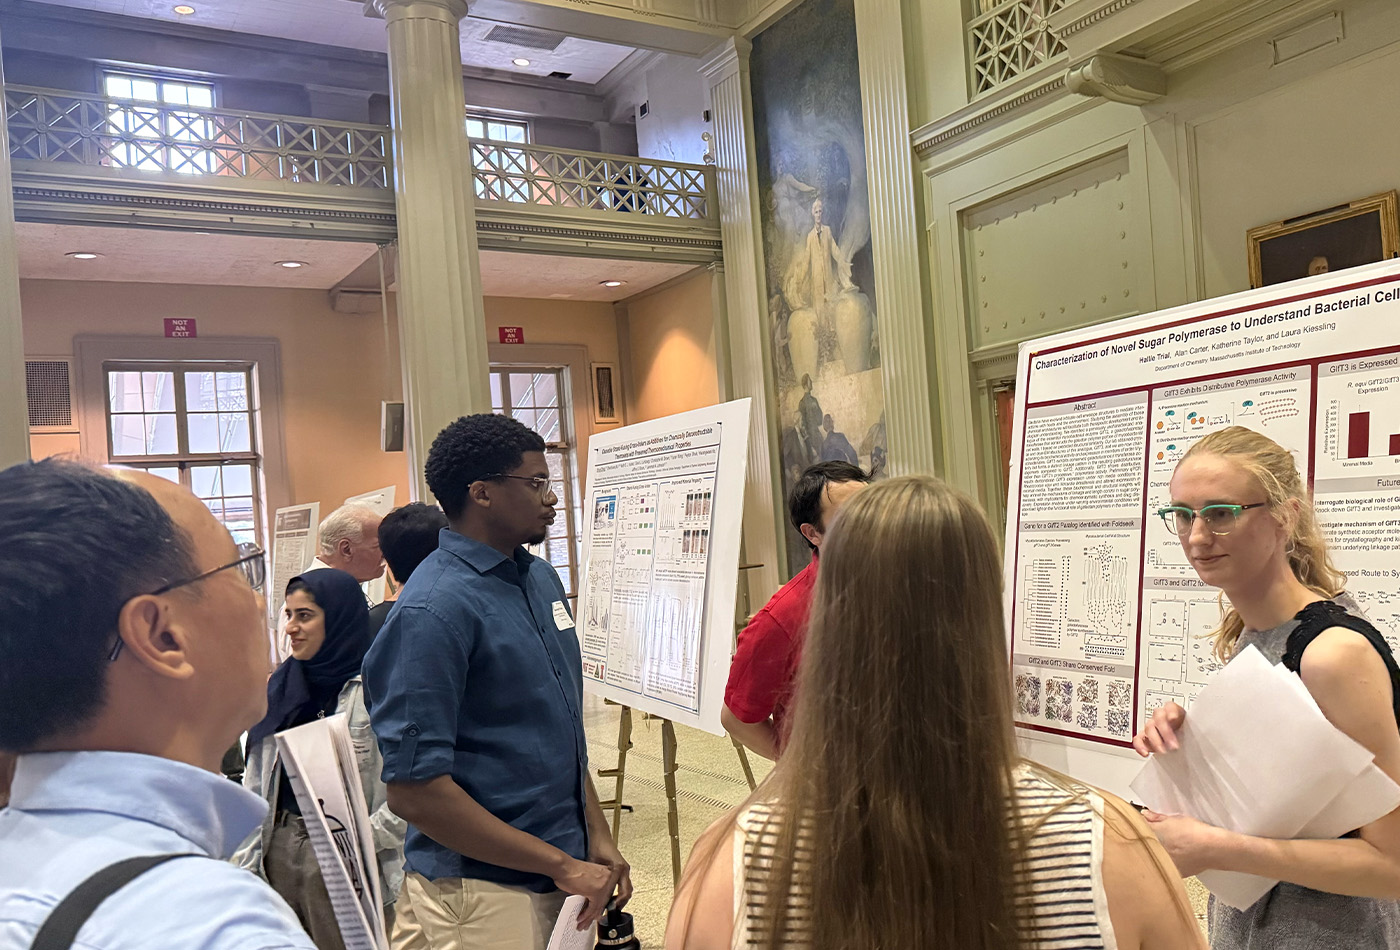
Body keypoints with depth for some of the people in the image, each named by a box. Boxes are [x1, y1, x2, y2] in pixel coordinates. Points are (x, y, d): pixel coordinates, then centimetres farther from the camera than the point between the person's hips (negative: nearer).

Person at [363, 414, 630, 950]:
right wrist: (561, 865, -17)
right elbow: (414, 788, -22)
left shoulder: (541, 577, 6)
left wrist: (597, 837, 7)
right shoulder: (434, 609, -19)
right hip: (485, 897, -7)